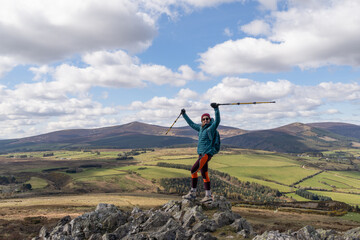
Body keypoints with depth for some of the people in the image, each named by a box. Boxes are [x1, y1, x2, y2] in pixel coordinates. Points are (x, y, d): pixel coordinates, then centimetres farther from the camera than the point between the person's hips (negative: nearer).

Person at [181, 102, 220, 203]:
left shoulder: (211, 127, -4)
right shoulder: (201, 128, 16)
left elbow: (217, 120, -22)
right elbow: (191, 124, 31)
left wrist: (216, 109, -32)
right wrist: (184, 115, 38)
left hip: (207, 153, -8)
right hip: (202, 154, 8)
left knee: (193, 170, -13)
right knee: (204, 175, 8)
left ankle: (192, 193, -5)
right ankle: (208, 196, 12)